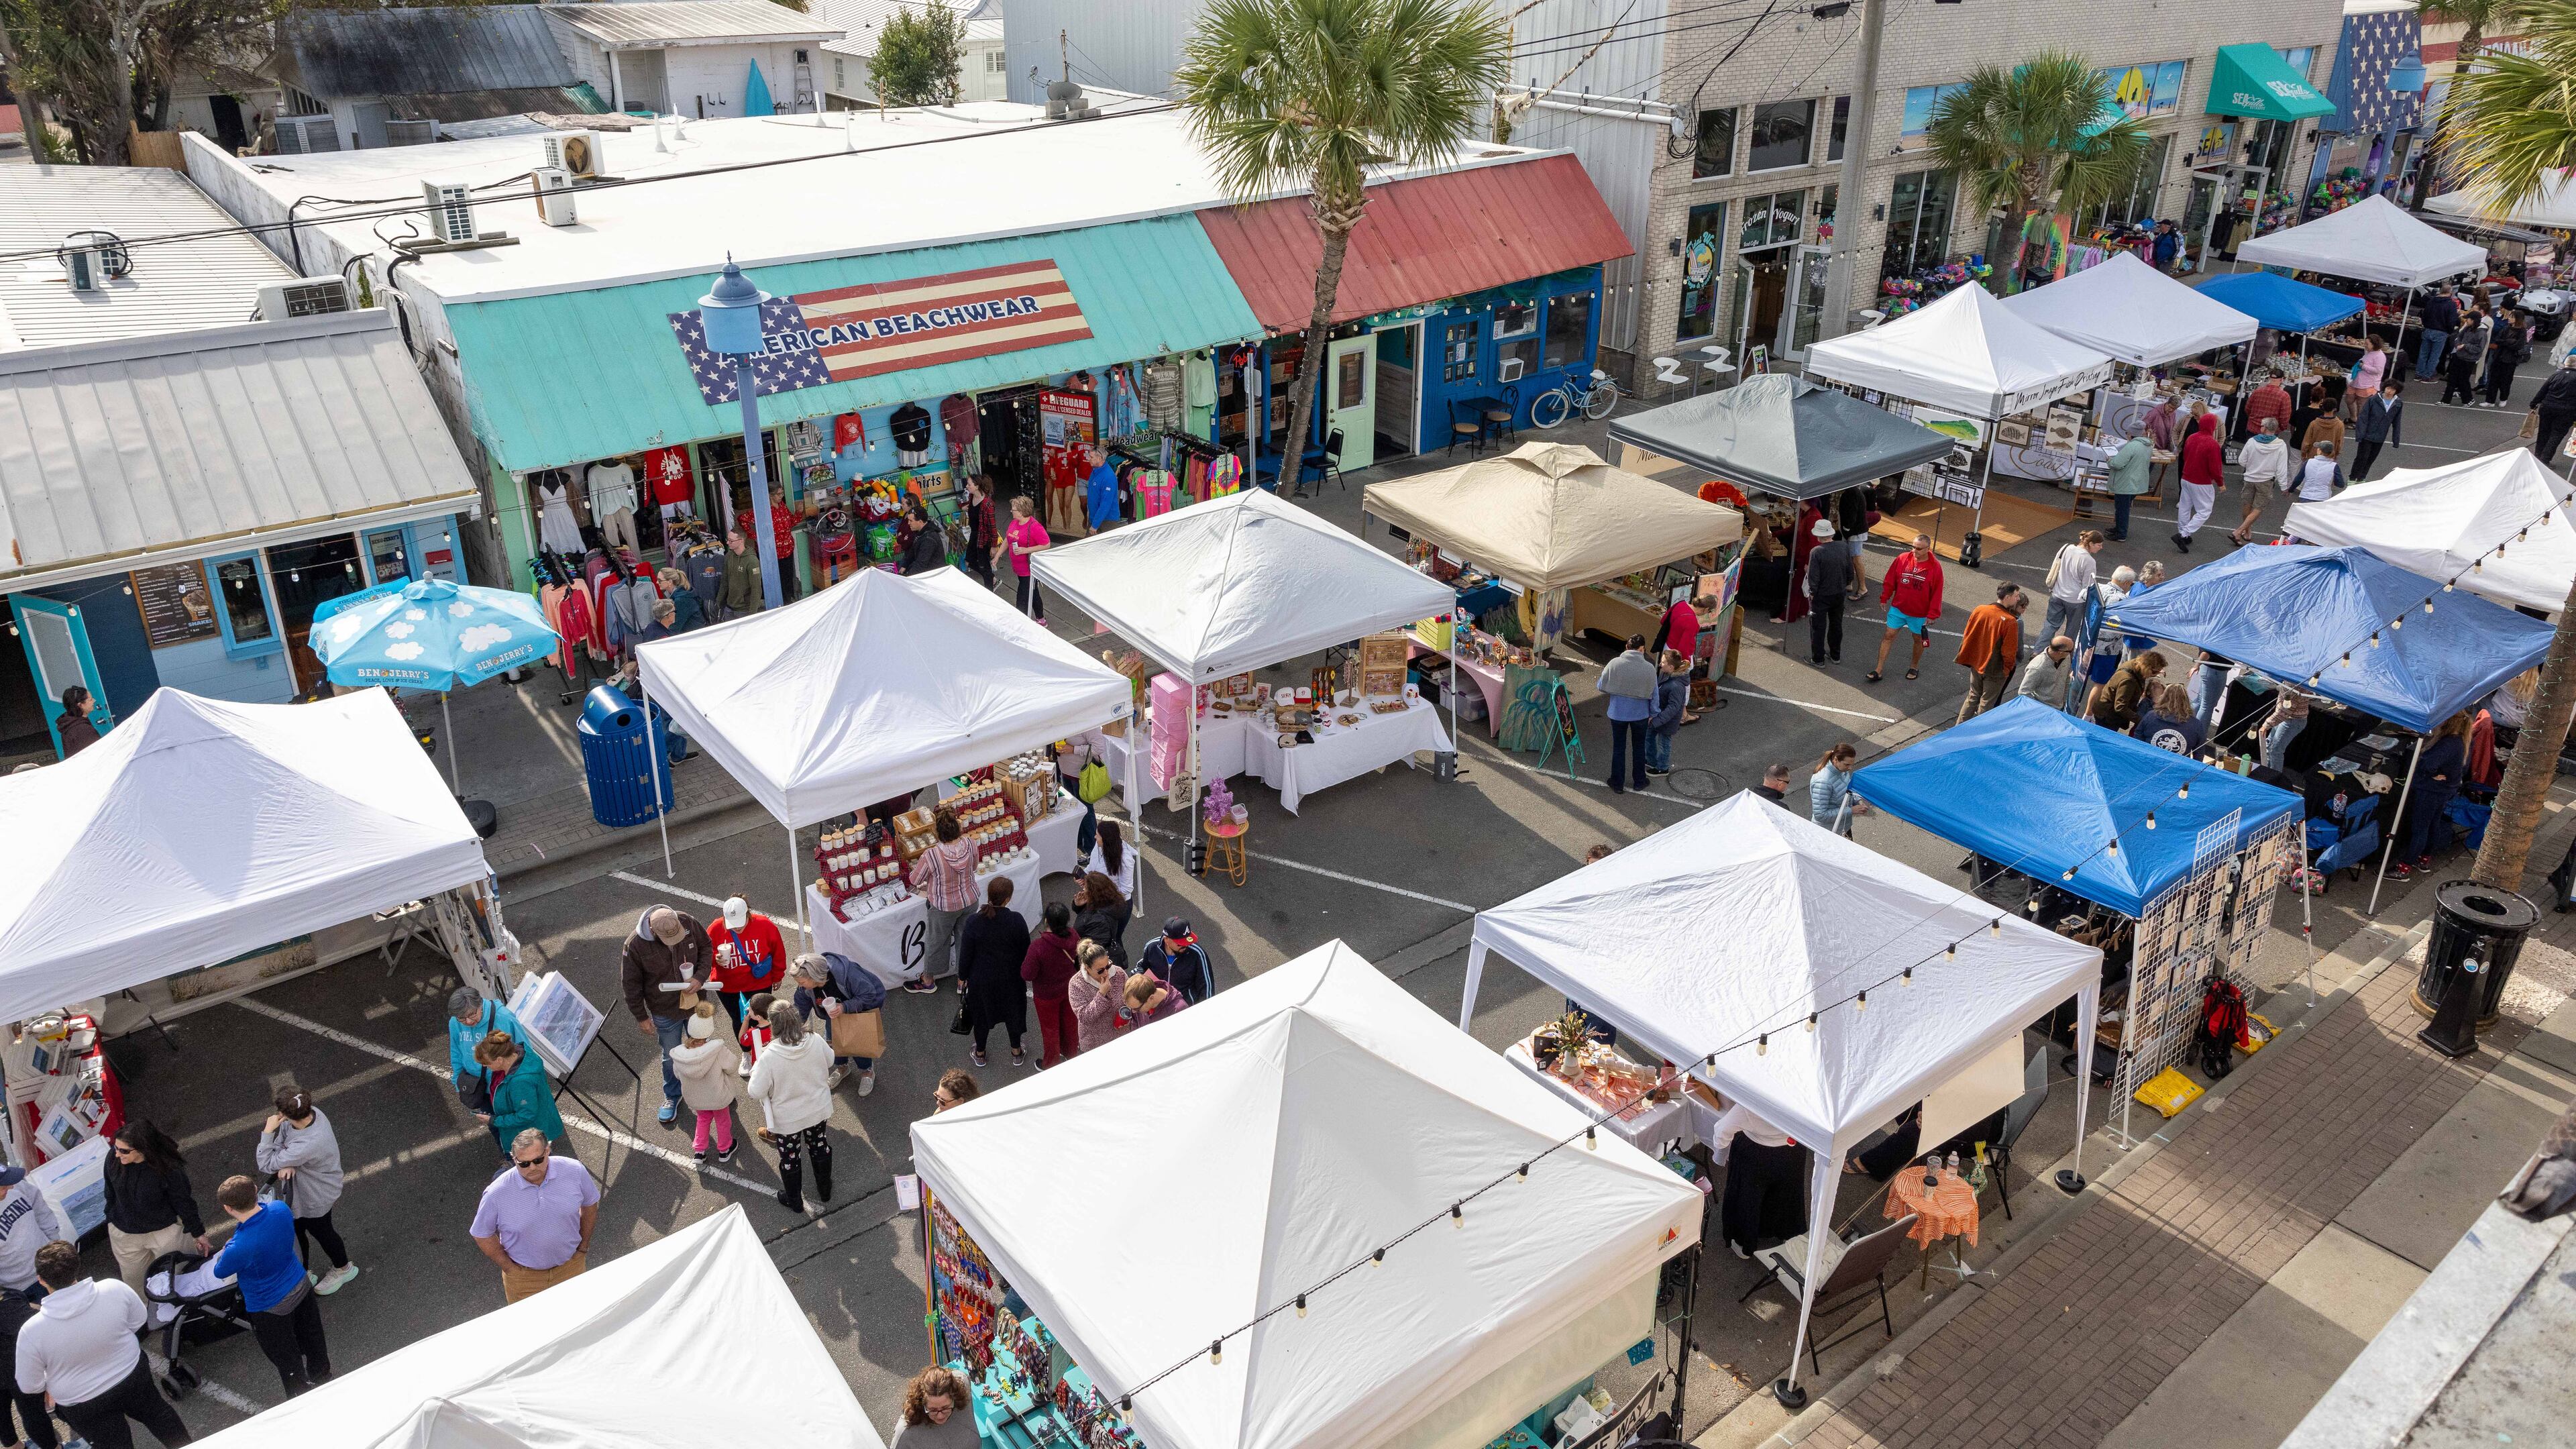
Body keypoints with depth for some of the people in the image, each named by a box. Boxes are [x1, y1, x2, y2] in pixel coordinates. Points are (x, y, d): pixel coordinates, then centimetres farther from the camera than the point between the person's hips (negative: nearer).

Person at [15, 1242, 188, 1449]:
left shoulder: (31, 1332, -30)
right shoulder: (114, 1289, -26)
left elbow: (29, 1387, -14)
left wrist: (51, 1388, 7)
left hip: (85, 1407, -1)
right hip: (133, 1376, 2)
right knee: (157, 1411, 30)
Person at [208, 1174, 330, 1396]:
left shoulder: (239, 1248, -38)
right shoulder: (281, 1208, -21)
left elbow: (220, 1272, -14)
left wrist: (225, 1251, 5)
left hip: (271, 1307, -6)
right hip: (301, 1287, 6)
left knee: (287, 1360, 20)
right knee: (311, 1335, 31)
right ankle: (322, 1375, 56)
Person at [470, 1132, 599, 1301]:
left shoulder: (575, 1171, -21)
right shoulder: (496, 1194, -26)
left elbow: (590, 1203, -1)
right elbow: (482, 1235, -9)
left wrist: (583, 1246, 3)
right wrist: (509, 1267, -6)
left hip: (571, 1265, 2)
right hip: (524, 1275, -2)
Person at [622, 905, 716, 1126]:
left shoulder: (688, 922, -23)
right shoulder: (635, 945, -29)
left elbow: (706, 948, -5)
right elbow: (631, 984, -15)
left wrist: (700, 977, -20)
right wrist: (641, 1017, -7)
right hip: (665, 1012, -2)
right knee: (671, 1057, 20)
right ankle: (672, 1096, 48)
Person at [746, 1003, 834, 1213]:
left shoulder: (769, 1057, -34)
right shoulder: (816, 1042, -23)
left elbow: (755, 1092, -24)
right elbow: (829, 1060, -1)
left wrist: (755, 1070, -8)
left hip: (787, 1120, -3)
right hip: (819, 1110, 3)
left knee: (790, 1158, 22)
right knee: (820, 1147, 28)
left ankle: (794, 1201, 43)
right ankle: (825, 1189, 49)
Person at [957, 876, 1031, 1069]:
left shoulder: (973, 922, -23)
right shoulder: (1017, 920, -23)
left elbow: (966, 953, -12)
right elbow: (1025, 951, -10)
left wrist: (962, 977, 6)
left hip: (982, 979, 0)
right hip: (1011, 978, 0)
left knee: (981, 1014, 23)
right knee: (1013, 1011, 24)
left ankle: (980, 1054, 43)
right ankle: (1016, 1053, 41)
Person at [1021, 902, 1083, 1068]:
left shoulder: (1038, 946, -37)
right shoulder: (1073, 936, -22)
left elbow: (1027, 975, -27)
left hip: (1047, 995, -4)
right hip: (1071, 990, 4)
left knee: (1050, 1029, 20)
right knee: (1069, 1022, 29)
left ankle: (1051, 1064, 41)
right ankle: (1071, 1052, 52)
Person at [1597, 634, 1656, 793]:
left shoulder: (1614, 664, -16)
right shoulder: (1649, 668, -14)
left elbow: (1602, 687, -8)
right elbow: (1654, 695, -5)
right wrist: (1654, 713, 10)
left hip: (1618, 713, -1)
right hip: (1640, 714, 1)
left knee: (1619, 749, 14)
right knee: (1639, 748, 20)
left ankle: (1618, 785, 22)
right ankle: (1639, 782, 33)